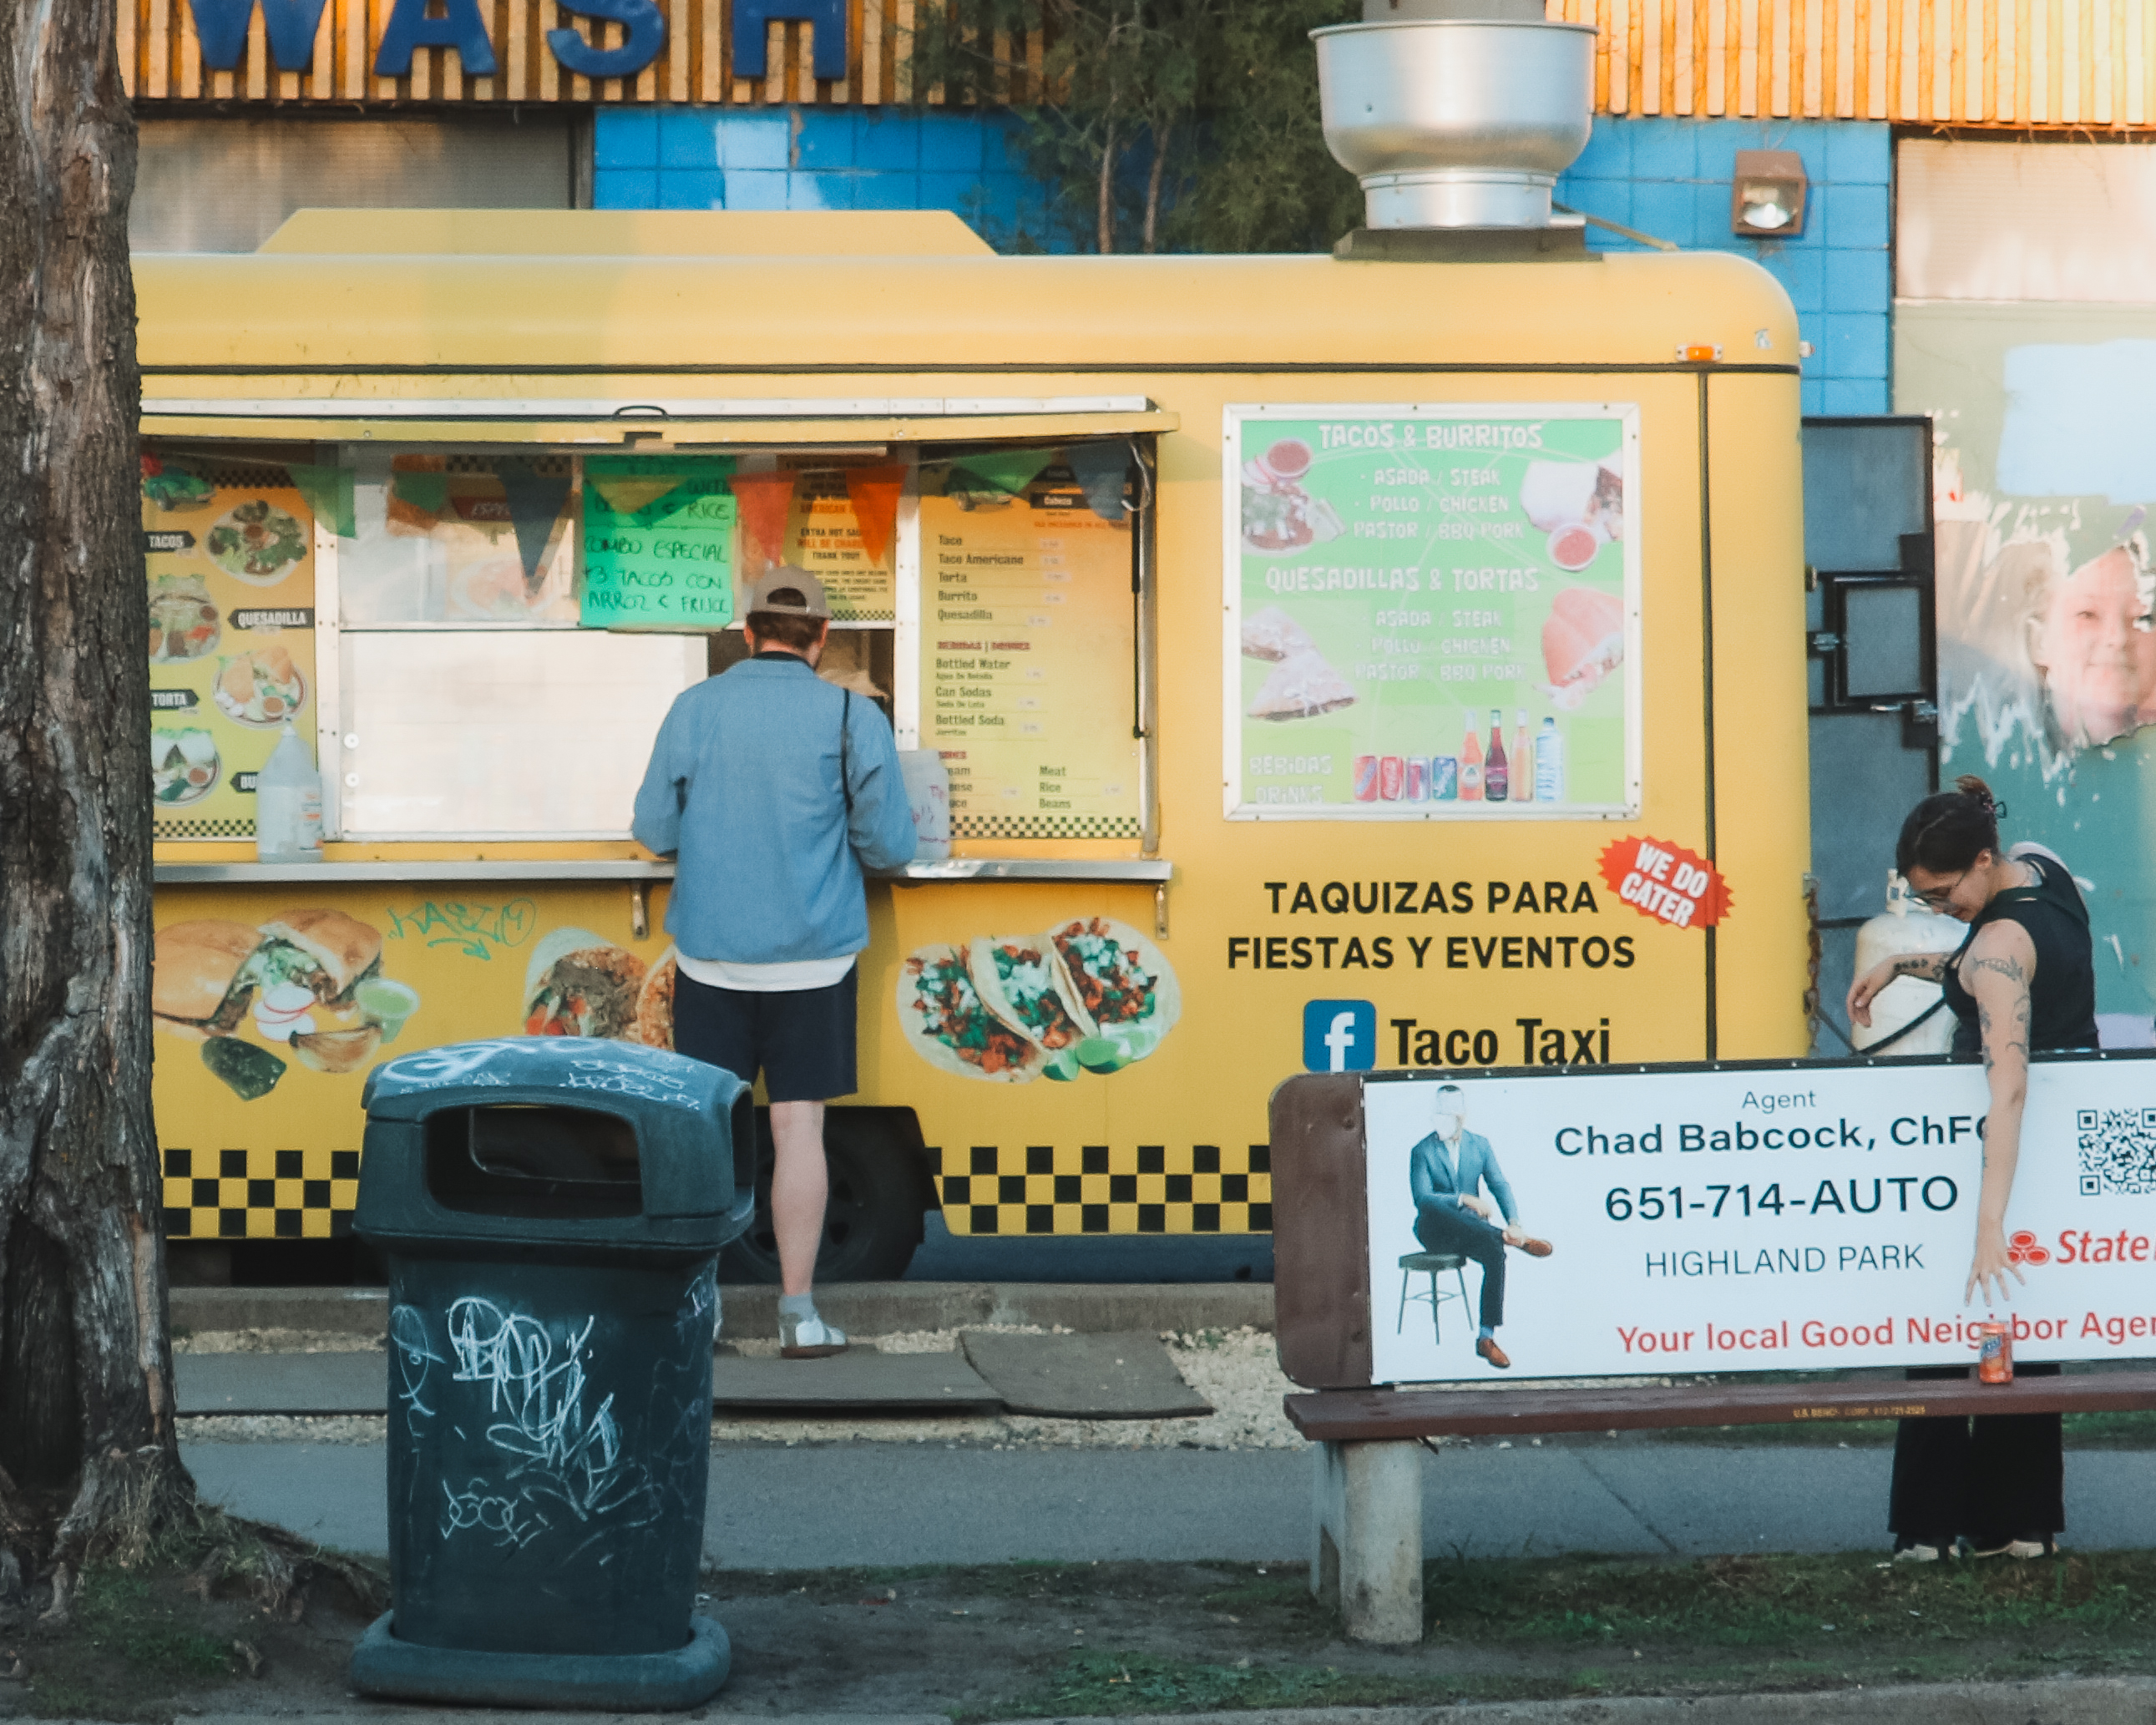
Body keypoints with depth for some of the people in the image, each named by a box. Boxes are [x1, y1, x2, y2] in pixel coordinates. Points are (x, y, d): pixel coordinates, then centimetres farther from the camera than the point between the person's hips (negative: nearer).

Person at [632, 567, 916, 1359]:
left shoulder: (694, 709, -1)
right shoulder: (852, 719, -5)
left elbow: (654, 828, 2)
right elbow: (889, 844, -3)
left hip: (709, 952, 1)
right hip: (813, 957, -1)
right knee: (798, 1128, 2)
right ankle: (798, 1312, 3)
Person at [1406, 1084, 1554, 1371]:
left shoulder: (1480, 1145, 9)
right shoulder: (1423, 1151, -1)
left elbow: (1500, 1185, 0)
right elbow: (1422, 1199, -14)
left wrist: (1514, 1223, -19)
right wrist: (1463, 1200, -27)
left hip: (1471, 1228, 2)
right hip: (1435, 1233, -2)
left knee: (1495, 1253, -30)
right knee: (1437, 1211, -37)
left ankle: (1486, 1338, -27)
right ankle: (1513, 1240, -36)